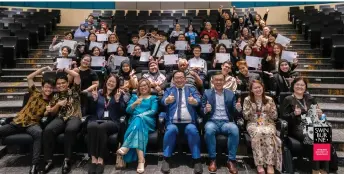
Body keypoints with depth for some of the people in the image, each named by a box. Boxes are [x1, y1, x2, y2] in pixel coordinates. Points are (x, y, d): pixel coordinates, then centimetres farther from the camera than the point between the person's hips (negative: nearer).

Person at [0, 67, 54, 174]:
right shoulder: (35, 93, 6)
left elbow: (45, 115, 3)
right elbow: (29, 77, 1)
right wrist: (44, 68, 2)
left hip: (32, 124, -2)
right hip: (18, 121, 3)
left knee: (39, 133, -38)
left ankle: (34, 165, -40)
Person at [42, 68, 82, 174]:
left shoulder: (73, 91, 12)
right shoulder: (55, 96, 22)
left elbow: (77, 75, -1)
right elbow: (52, 113, 19)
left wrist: (64, 70, 12)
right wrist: (58, 104, -1)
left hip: (74, 117, -3)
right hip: (60, 118, 4)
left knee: (70, 129, -39)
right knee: (47, 130, -29)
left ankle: (67, 160, -28)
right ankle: (49, 161, -21)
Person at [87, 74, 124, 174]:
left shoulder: (119, 95, 15)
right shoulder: (99, 93, 20)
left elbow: (122, 112, 4)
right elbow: (92, 110, 16)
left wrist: (117, 100, -9)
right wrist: (94, 99, 0)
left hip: (112, 121, -2)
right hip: (97, 119, 2)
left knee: (101, 127, -37)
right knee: (92, 126, -36)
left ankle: (100, 159, -33)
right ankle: (93, 159, -34)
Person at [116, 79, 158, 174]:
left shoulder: (153, 98, 20)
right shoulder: (134, 97, 28)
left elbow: (153, 111, 2)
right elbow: (128, 110, 12)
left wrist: (140, 115, -13)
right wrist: (135, 103, -8)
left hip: (148, 122, -2)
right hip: (134, 121, 2)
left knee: (138, 120, -38)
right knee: (138, 123, -37)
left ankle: (126, 147, -47)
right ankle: (141, 160, -48)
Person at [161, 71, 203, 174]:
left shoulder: (192, 90, 18)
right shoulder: (169, 90, 18)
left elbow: (198, 101, -1)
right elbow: (163, 101, -2)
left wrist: (194, 101, -27)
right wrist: (167, 100, -28)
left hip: (189, 123, 0)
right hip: (173, 122, 0)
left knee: (192, 130, -30)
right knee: (171, 130, -31)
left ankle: (197, 160, -20)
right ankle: (166, 159, -16)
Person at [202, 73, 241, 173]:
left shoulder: (231, 94, 14)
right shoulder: (207, 93, 10)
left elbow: (234, 112, 11)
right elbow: (202, 111, 5)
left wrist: (238, 108, -13)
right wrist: (205, 110, -19)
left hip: (226, 122, 1)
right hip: (212, 121, -1)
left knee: (234, 129, -32)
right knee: (209, 130, -35)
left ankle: (231, 160, -19)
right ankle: (212, 159, -19)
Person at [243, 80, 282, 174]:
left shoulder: (269, 99, 9)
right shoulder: (247, 100, 6)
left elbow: (275, 116, 8)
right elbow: (245, 116, 2)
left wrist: (270, 110, -11)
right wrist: (252, 109, -14)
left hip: (268, 123, 1)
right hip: (253, 124, -1)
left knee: (269, 133, -35)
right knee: (257, 133, -36)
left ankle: (270, 165, -32)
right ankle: (259, 164, -31)